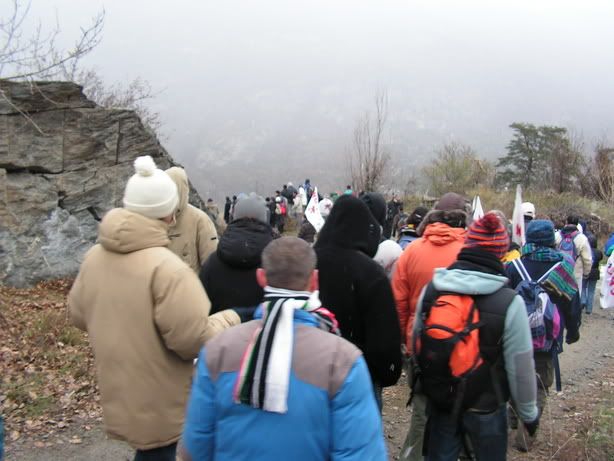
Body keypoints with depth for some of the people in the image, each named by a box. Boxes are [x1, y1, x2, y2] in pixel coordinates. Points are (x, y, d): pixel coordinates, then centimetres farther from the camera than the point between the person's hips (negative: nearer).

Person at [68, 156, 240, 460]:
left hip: (117, 394, 7)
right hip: (158, 403, -7)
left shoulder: (94, 257, -2)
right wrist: (229, 320, -8)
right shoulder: (167, 267, -26)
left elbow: (79, 316, 11)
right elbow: (192, 339, -26)